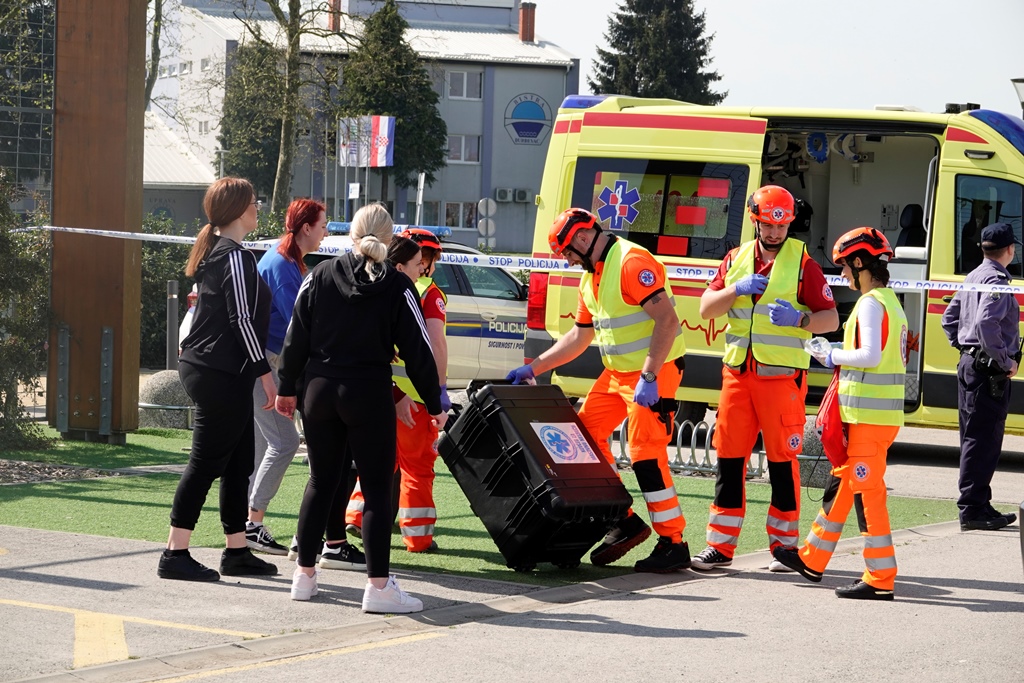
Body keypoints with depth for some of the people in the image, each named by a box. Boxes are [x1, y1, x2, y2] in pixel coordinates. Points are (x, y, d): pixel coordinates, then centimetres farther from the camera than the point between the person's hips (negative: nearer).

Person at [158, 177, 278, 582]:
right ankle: (175, 555, -6)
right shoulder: (236, 257, -14)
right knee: (206, 462, -7)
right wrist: (265, 372, -15)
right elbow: (242, 320, -18)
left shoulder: (213, 253, 17)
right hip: (222, 374, -10)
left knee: (239, 463, 13)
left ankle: (236, 551, 17)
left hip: (200, 367, 10)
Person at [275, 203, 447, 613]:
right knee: (377, 489, 0)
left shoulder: (320, 276, 3)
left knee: (321, 483, 15)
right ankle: (378, 586, -5)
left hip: (320, 391, 4)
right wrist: (435, 405, 5)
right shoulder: (397, 288, -5)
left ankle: (304, 575, 19)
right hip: (370, 394, -4)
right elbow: (417, 352, -3)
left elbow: (296, 338, 6)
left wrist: (286, 388, 15)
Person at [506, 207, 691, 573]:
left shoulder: (632, 263, -18)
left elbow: (667, 320, -25)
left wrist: (648, 377, -28)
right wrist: (533, 368, 20)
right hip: (618, 371, 10)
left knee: (646, 453, -12)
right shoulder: (591, 276, 14)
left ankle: (673, 543, -6)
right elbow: (579, 336, 24)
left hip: (654, 370, -10)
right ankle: (625, 522, 14)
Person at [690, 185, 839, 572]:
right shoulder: (737, 259, 14)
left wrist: (799, 319, -22)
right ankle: (720, 545, 8)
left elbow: (831, 318, -2)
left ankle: (784, 543, 6)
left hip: (782, 376, -4)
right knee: (729, 455, 3)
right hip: (738, 370, 4)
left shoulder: (802, 262, 1)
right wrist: (736, 289, -9)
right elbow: (705, 309, 9)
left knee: (782, 459, -2)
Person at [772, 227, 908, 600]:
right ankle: (812, 558, 29)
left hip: (869, 415, -10)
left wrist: (836, 356, -9)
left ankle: (881, 578, -6)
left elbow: (870, 355, -23)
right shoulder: (891, 301, 16)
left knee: (867, 491, -7)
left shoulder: (871, 303, -14)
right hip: (882, 411, 10)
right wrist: (842, 355, 14)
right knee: (841, 483, 18)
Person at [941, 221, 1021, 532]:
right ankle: (972, 509, -8)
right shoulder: (996, 281, -15)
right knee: (983, 441, -8)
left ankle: (977, 506, 20)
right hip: (989, 370, -10)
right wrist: (1005, 361, -19)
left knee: (974, 438, 14)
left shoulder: (973, 278, 15)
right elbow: (987, 323, -28)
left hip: (969, 364, 10)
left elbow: (949, 318, 23)